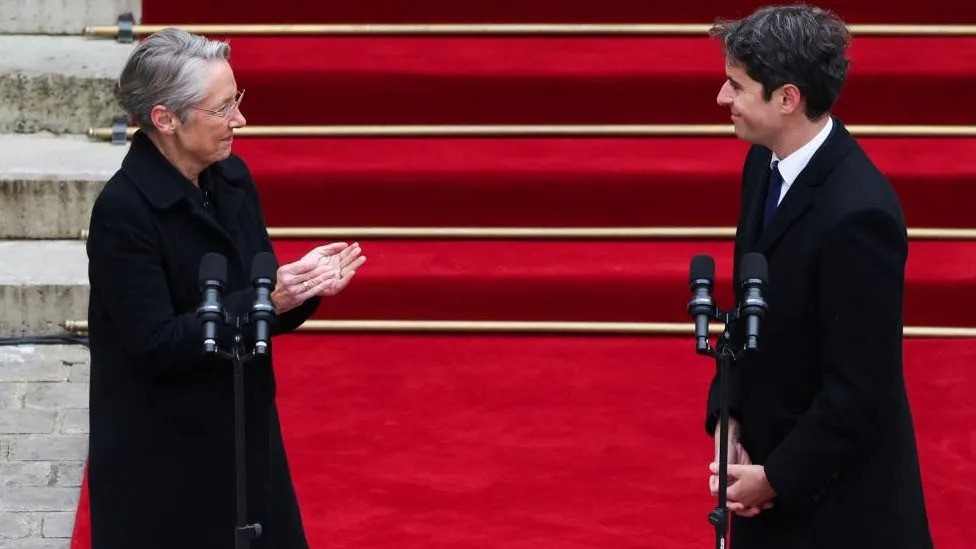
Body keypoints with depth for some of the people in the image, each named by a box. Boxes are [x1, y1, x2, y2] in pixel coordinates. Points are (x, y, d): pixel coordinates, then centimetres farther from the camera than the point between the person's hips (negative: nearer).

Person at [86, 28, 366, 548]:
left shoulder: (232, 179, 2)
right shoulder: (123, 211, -20)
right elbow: (154, 345, -22)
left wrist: (304, 284, -12)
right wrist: (266, 301, -26)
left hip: (244, 439, 7)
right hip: (161, 462, -7)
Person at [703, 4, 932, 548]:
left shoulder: (857, 213, -28)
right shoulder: (767, 164, -1)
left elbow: (859, 387, -23)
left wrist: (777, 478, -14)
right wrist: (727, 422, -1)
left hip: (837, 492, -8)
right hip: (770, 449, 8)